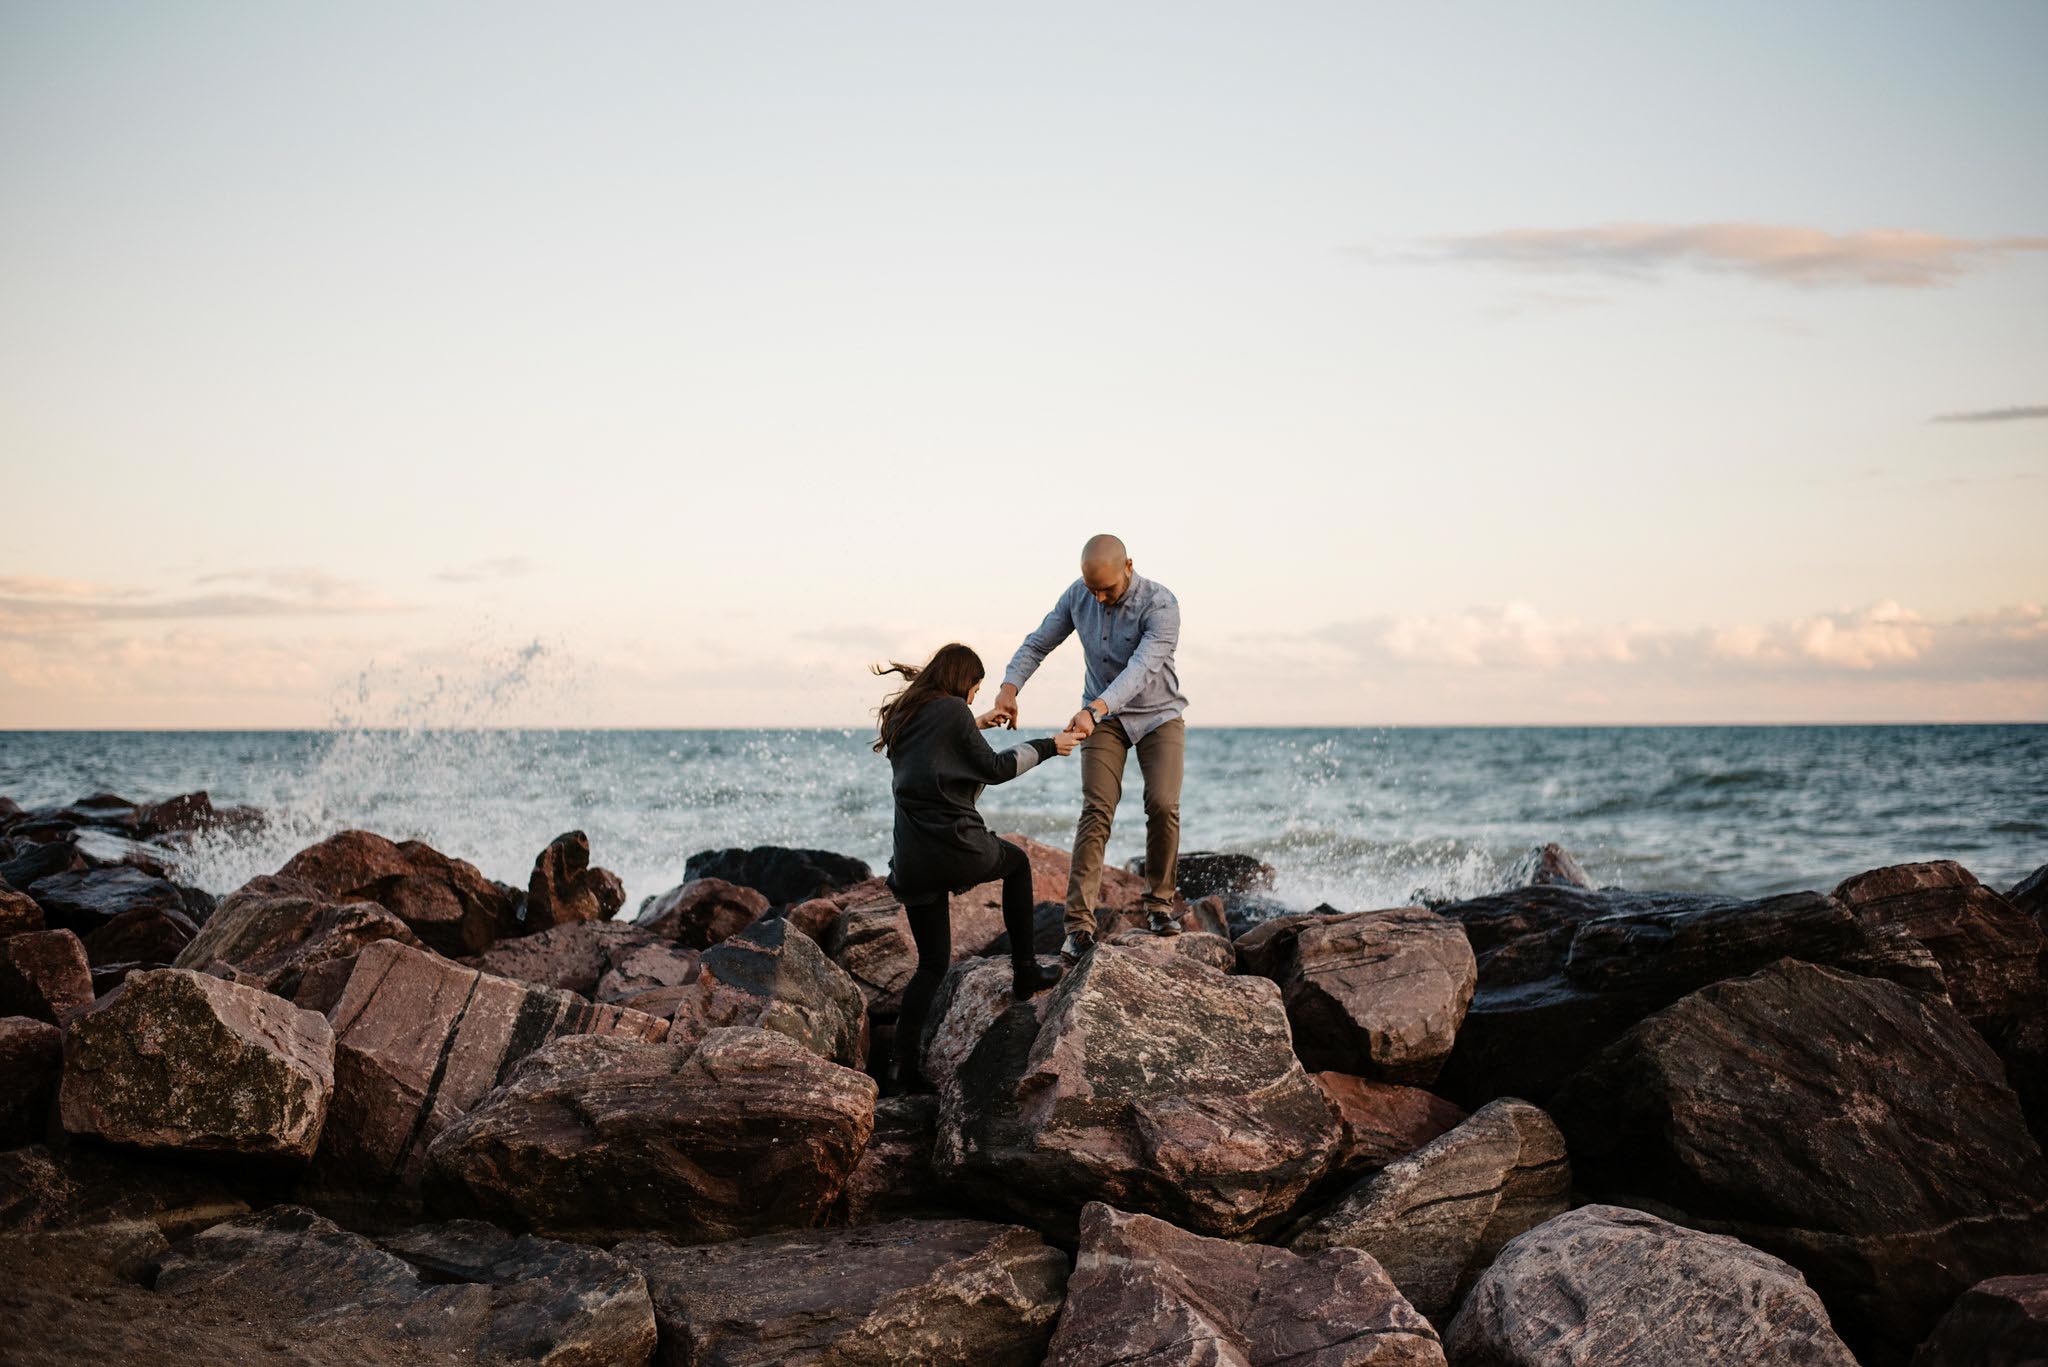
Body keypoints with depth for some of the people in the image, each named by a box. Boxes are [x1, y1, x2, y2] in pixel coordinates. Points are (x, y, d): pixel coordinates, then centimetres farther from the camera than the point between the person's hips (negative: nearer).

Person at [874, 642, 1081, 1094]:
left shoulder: (901, 716, 15)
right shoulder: (951, 709, -5)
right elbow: (992, 768, 0)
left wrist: (975, 725, 40)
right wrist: (1048, 746, 11)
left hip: (912, 862, 6)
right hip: (955, 848, -6)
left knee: (932, 964, 14)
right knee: (1017, 861, 28)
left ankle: (905, 1065, 2)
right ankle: (1024, 970, 26)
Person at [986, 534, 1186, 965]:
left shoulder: (1161, 605, -25)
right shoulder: (1077, 595, -10)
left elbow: (1140, 669, -38)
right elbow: (1038, 643, -2)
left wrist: (1094, 709, -52)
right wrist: (1008, 689, -20)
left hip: (1159, 715, -2)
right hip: (1103, 717, 2)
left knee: (1163, 805, -17)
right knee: (1096, 811, -13)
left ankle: (1159, 906, 4)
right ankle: (1080, 925, -20)